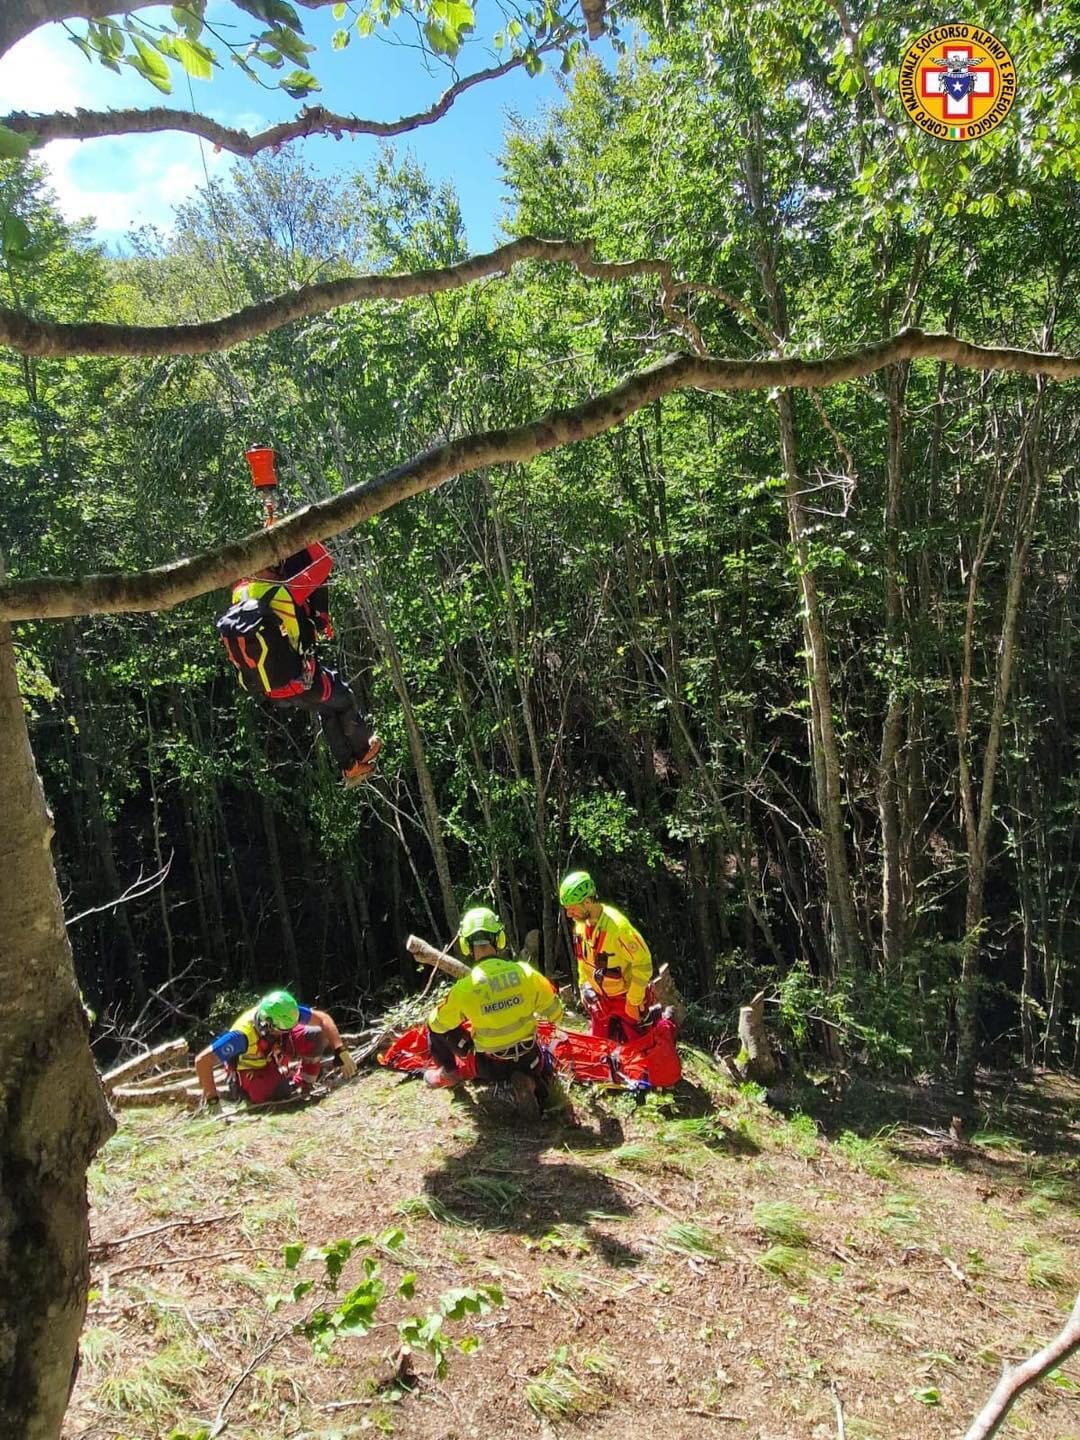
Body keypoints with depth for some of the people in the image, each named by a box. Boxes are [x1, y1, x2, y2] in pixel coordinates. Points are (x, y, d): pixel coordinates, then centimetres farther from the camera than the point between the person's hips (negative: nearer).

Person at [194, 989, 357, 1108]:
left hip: (272, 1056, 4)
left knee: (316, 1035, -19)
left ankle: (302, 1083, -3)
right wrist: (212, 1100, -34)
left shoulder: (283, 1014, -27)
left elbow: (323, 1018, -19)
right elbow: (202, 1061, -39)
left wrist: (341, 1052, -27)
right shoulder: (243, 1034, -40)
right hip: (250, 1072, -3)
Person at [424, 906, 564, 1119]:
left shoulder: (465, 988, -21)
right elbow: (555, 1013, -2)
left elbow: (438, 1024, -3)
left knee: (435, 1025, 13)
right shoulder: (526, 973, -16)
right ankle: (526, 1081, 6)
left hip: (490, 1067, -1)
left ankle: (448, 1071, 28)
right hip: (528, 1059, 1)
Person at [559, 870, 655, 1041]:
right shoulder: (580, 923, -7)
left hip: (626, 999, -6)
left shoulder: (618, 925, -30)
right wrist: (584, 985, 5)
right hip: (600, 1000, 6)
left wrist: (634, 1001, -18)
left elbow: (643, 963, -22)